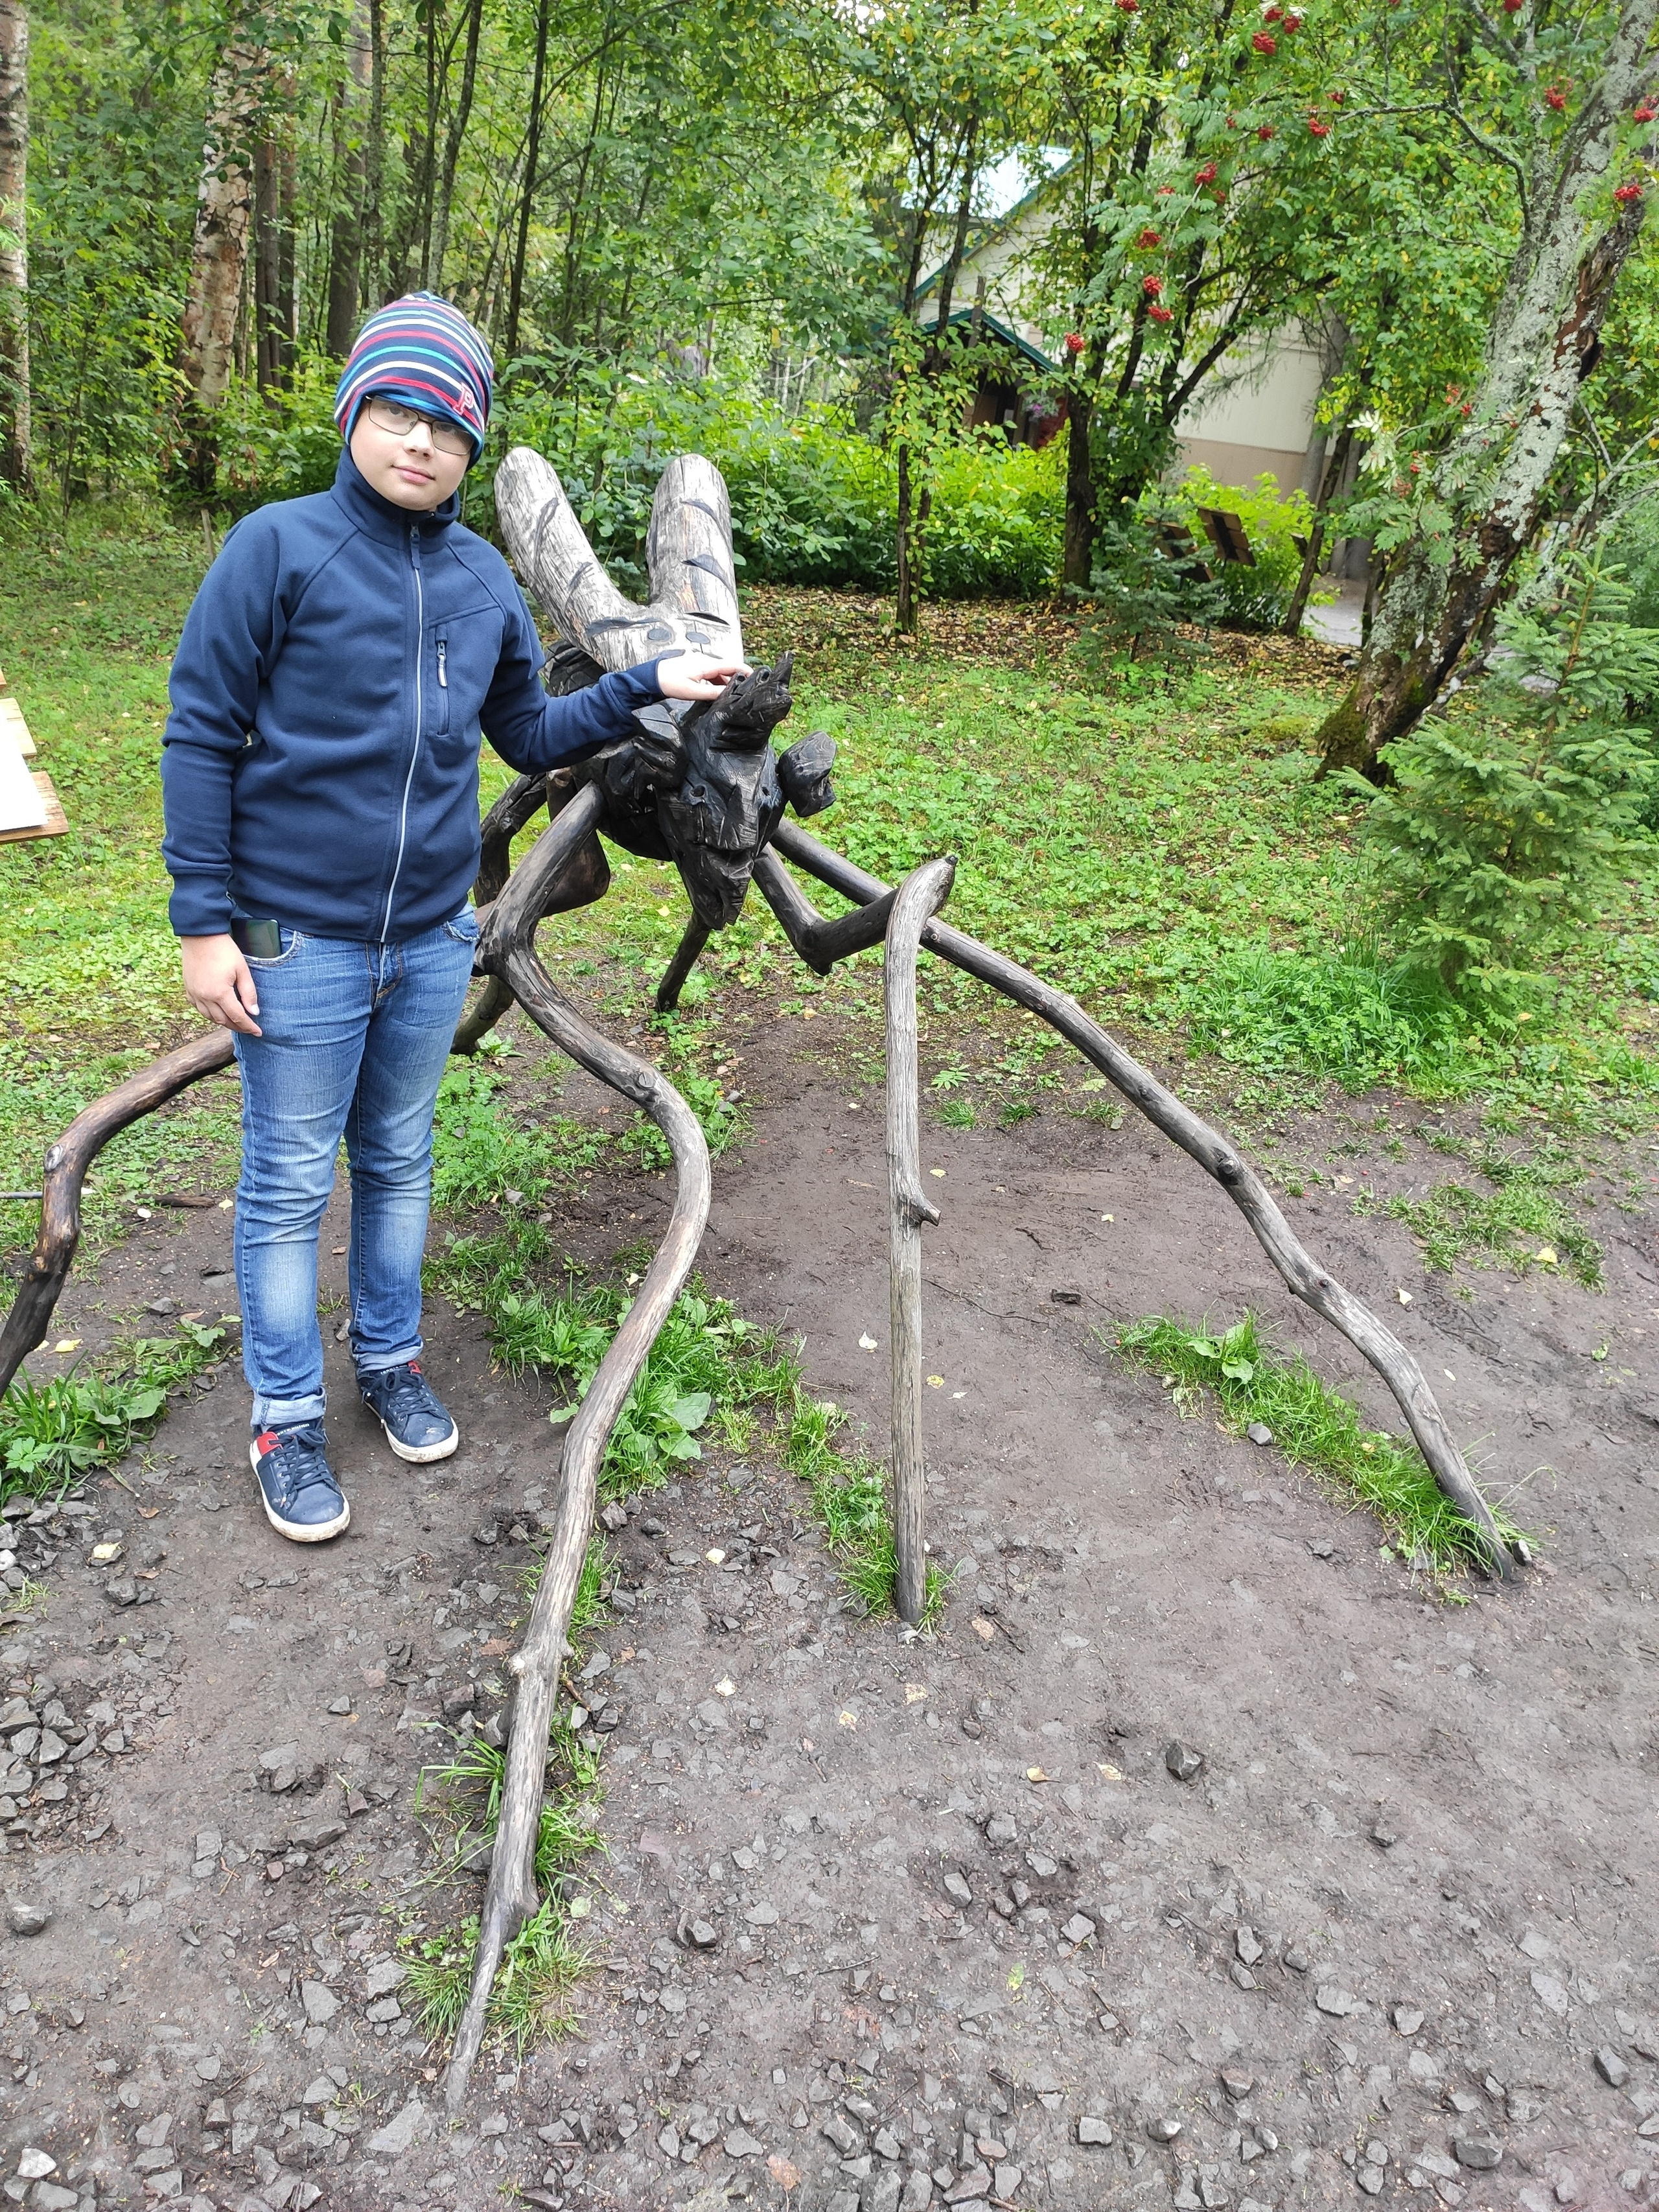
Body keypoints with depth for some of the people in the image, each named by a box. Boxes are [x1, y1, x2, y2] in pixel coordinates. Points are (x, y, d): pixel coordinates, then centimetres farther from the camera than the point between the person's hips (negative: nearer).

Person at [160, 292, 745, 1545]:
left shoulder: (486, 583, 6)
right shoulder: (281, 548, -10)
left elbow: (531, 738, 15)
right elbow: (201, 738, -9)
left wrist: (650, 688, 3)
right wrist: (203, 922, -11)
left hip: (433, 936, 5)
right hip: (296, 938, -4)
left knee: (400, 1164, 18)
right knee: (291, 1186, 6)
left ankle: (392, 1359, 37)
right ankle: (287, 1418, 24)